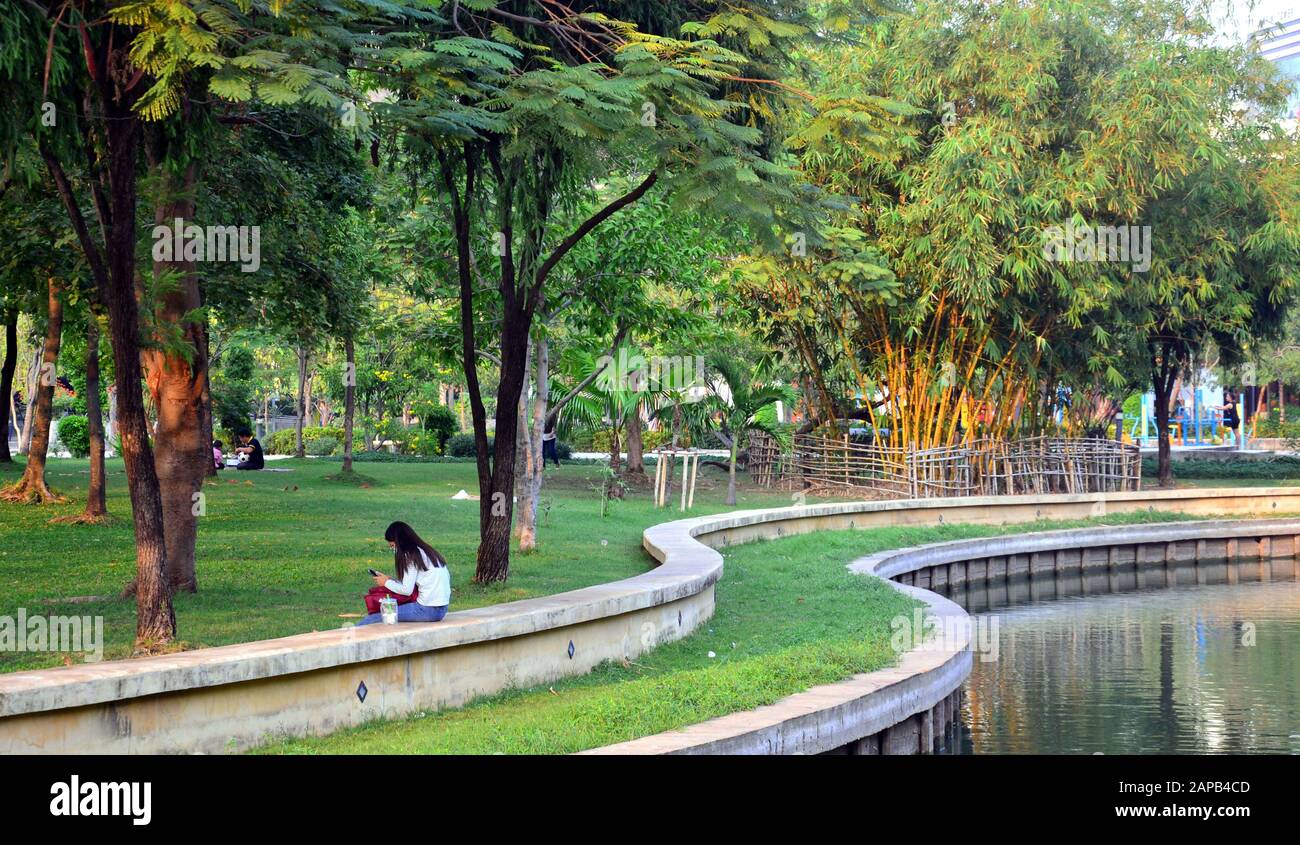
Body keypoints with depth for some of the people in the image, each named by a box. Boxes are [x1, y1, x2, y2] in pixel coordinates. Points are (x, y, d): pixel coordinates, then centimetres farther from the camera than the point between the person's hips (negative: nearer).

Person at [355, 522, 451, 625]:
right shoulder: (425, 551, 16)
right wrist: (391, 580, 14)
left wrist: (386, 582, 2)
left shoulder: (411, 555, -10)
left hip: (428, 610, -9)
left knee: (377, 616, -5)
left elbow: (407, 590, -13)